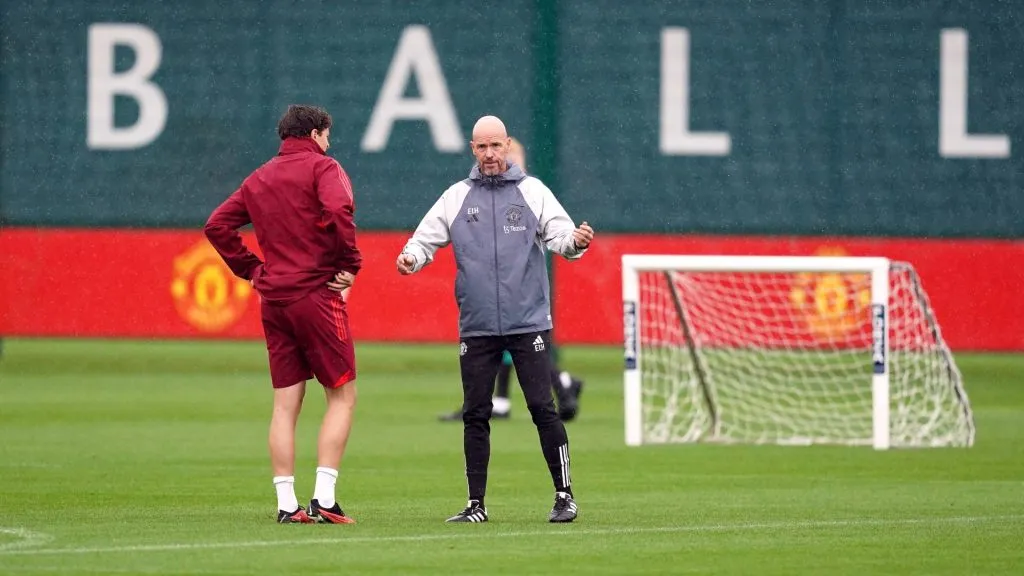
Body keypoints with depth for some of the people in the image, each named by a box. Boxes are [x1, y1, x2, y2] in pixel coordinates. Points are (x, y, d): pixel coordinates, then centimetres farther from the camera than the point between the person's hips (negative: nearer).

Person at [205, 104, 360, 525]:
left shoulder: (259, 179, 16)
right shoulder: (322, 168, -4)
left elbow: (217, 226, 15)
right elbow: (337, 211, -23)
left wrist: (251, 270, 14)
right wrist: (349, 266, -13)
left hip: (273, 300, 6)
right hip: (317, 293, -6)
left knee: (285, 404, 8)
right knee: (342, 394, 1)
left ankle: (286, 504, 5)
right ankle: (324, 499, -9)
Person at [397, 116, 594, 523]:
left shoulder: (533, 191, 5)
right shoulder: (456, 198, 9)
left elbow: (560, 237, -1)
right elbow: (426, 238, 9)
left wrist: (575, 241, -24)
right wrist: (411, 257, -13)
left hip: (528, 322, -2)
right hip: (476, 328, 2)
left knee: (542, 408, -7)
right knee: (475, 414, 3)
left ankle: (564, 495, 2)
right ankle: (476, 504, 9)